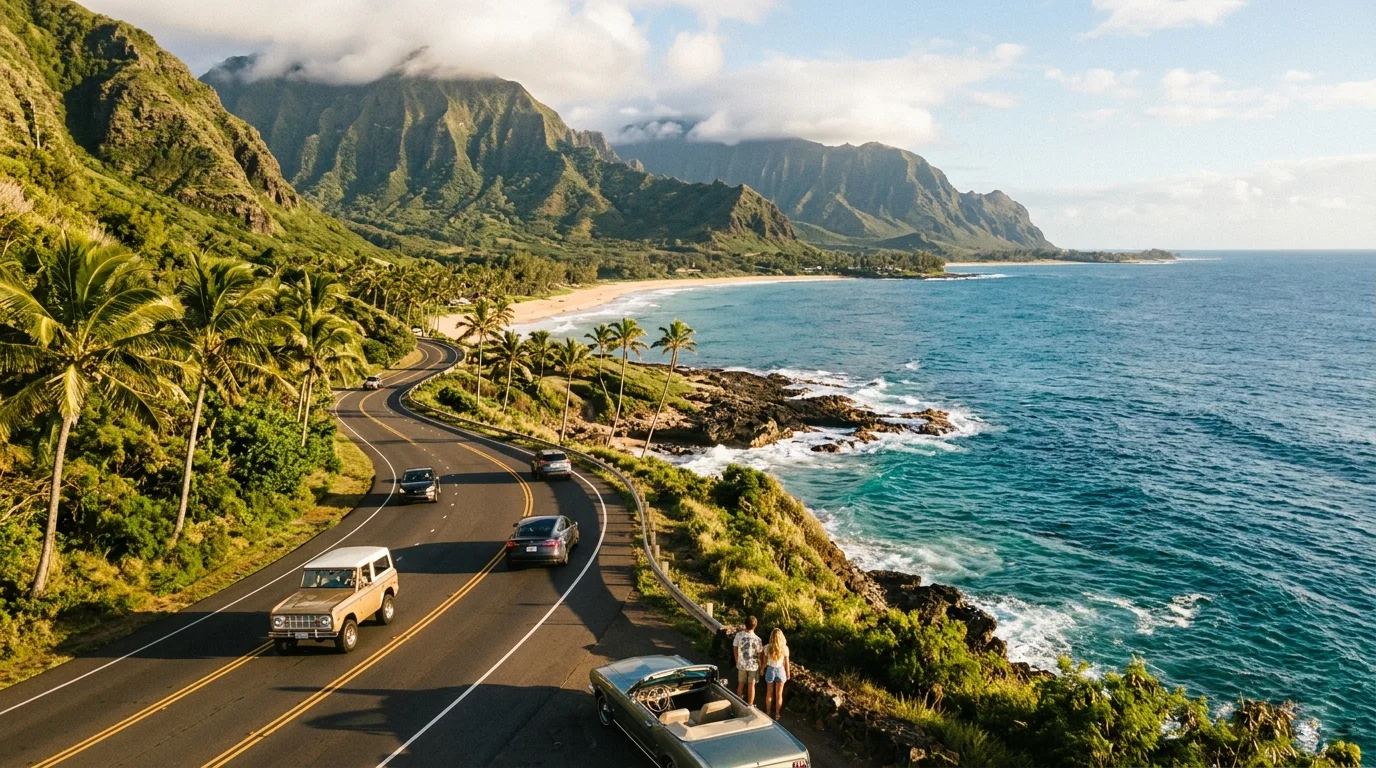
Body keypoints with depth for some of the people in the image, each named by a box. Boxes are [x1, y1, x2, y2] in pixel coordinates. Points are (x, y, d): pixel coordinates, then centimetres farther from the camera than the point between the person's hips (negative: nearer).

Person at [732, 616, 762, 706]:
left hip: (741, 664, 3)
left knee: (740, 684, 18)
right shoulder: (757, 639, -21)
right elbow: (759, 654, -12)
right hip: (753, 665, -3)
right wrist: (761, 665, 6)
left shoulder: (739, 635, -14)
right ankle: (750, 705, 23)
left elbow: (735, 648, -2)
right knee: (751, 685, 13)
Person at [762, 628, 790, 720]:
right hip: (780, 671, -1)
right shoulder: (785, 648, -15)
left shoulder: (767, 647, -15)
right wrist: (788, 673, 8)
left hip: (770, 670, 1)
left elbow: (765, 661, -4)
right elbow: (786, 663, -7)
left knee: (769, 693, 18)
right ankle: (777, 714, 24)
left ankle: (768, 712, 30)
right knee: (779, 695, 14)